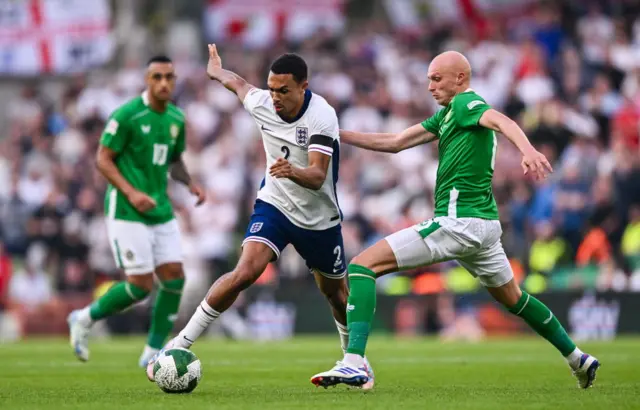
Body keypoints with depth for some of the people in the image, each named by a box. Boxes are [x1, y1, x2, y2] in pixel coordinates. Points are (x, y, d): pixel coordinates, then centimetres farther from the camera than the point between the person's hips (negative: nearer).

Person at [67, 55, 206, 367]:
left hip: (161, 210, 7)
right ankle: (85, 319, 13)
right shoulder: (127, 115, -12)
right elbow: (103, 159, -10)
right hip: (127, 212, -7)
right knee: (141, 285, -11)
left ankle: (153, 352, 9)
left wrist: (190, 183, 2)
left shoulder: (176, 118, 9)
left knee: (174, 276, -3)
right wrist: (131, 192, -22)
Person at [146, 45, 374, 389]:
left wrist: (293, 171, -57)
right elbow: (240, 84, 14)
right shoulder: (261, 103, -12)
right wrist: (219, 72, 34)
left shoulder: (322, 117, -25)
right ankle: (179, 346, -18)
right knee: (245, 272, -22)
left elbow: (317, 177, -35)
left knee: (336, 292, 14)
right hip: (274, 205, 1)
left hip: (319, 218, -1)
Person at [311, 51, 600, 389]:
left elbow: (501, 121, -29)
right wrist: (337, 134, 15)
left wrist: (527, 149, -50)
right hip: (485, 223, 10)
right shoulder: (447, 114, 20)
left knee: (363, 265, -13)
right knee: (511, 298, 30)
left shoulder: (465, 103, -7)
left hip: (458, 222, -10)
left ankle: (353, 361, -27)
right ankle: (577, 358, 38)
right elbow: (394, 143, 21)